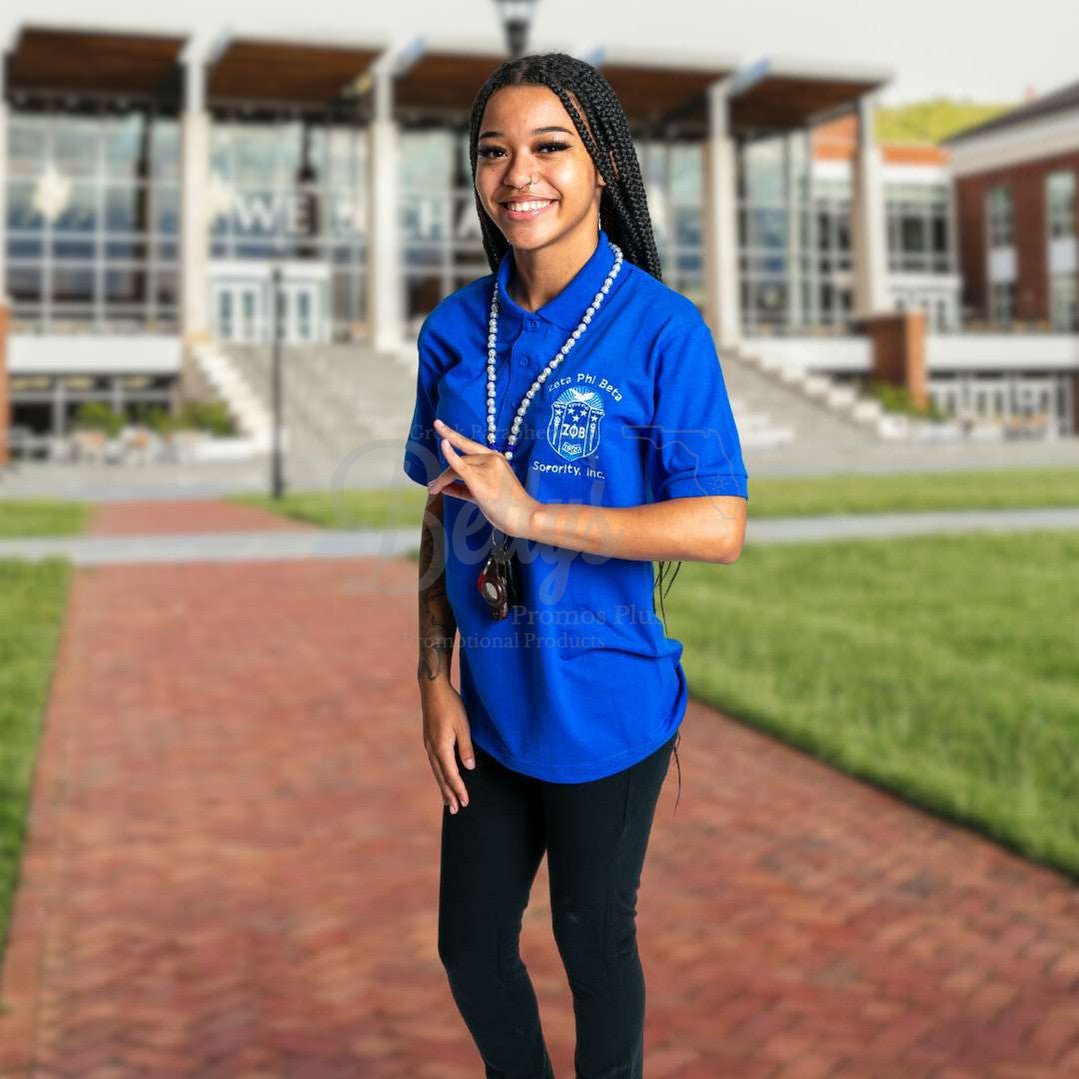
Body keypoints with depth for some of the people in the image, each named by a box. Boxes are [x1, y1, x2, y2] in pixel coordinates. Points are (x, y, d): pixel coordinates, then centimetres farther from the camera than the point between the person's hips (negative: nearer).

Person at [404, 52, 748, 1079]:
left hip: (606, 709, -4)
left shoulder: (660, 328, -15)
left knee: (593, 938, 14)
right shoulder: (455, 329, -1)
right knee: (468, 945, 16)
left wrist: (531, 513, -24)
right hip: (489, 705, 5)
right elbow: (443, 517, 6)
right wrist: (434, 682, 2)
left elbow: (721, 527, -20)